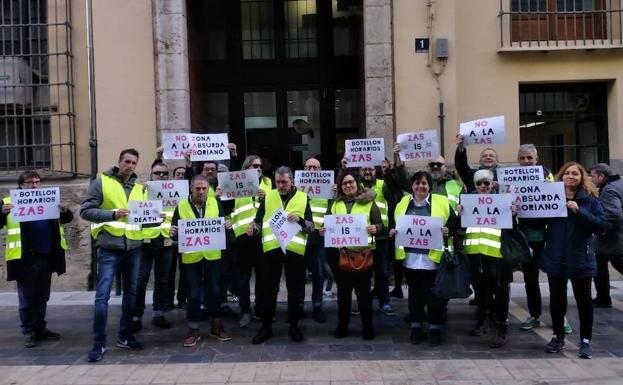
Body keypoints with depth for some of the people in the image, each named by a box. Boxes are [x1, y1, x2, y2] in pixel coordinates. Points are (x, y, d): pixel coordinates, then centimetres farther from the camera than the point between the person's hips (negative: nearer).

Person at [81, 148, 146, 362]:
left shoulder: (139, 188, 13)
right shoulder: (101, 182, -2)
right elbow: (85, 210, -8)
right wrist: (112, 214, -19)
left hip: (134, 247, 5)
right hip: (110, 247, -5)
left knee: (130, 294, 12)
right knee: (102, 295, -6)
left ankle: (125, 337, 25)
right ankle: (99, 343, 5)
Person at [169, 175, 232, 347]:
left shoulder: (215, 203, 2)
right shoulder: (181, 206, -3)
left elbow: (222, 225, 6)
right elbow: (175, 231, 1)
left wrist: (227, 225, -15)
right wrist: (173, 232, -21)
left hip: (212, 255, 2)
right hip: (191, 257, -1)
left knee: (214, 291, 10)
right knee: (193, 294, 4)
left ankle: (216, 326, 26)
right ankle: (193, 330, 18)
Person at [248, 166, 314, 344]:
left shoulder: (303, 198, 5)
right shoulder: (268, 196, 8)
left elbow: (311, 227, 1)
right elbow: (259, 220, 6)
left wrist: (300, 220, -18)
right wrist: (253, 228, -16)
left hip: (295, 249, 0)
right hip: (271, 249, 1)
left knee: (295, 290, 9)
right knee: (268, 290, 7)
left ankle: (293, 326, 24)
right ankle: (266, 327, 20)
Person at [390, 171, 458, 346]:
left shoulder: (442, 201, 1)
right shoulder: (403, 202, 8)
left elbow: (454, 222, 3)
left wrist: (448, 230, -17)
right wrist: (393, 231, -6)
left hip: (432, 257, -2)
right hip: (410, 256, 2)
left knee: (433, 294, 5)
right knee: (415, 292, 12)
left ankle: (435, 328, 19)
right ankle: (416, 326, 24)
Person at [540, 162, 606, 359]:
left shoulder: (590, 199, -3)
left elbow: (601, 225, -12)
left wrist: (579, 211, -22)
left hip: (580, 260, -2)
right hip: (555, 259, 2)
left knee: (583, 300, 7)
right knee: (556, 299, 11)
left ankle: (585, 341, 21)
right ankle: (558, 337, 27)